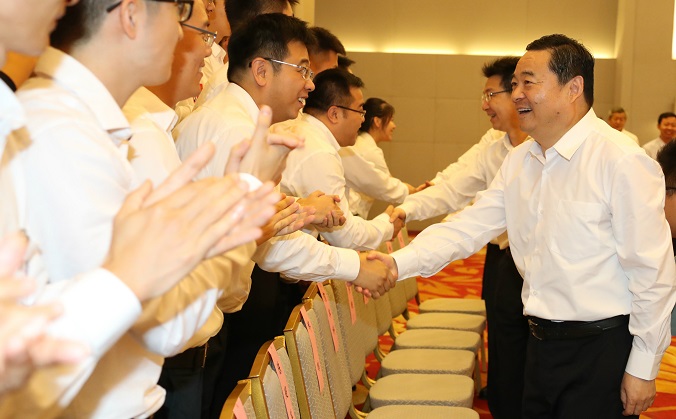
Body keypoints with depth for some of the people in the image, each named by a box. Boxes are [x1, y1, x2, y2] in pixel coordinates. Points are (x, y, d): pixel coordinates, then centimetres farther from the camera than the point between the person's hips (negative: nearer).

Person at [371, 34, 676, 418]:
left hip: (600, 347, -7)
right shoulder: (519, 162, 8)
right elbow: (468, 227, 3)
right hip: (542, 343, 7)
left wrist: (643, 369, -12)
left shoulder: (621, 162, -15)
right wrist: (399, 263, -12)